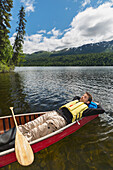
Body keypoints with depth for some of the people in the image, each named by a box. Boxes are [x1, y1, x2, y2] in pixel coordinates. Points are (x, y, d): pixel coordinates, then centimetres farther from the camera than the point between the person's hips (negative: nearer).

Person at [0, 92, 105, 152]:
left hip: (61, 120, -6)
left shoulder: (85, 108, 15)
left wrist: (97, 105, 38)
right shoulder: (76, 101, 31)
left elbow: (101, 110, 21)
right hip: (54, 113, 6)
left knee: (30, 135, -18)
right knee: (26, 127, -10)